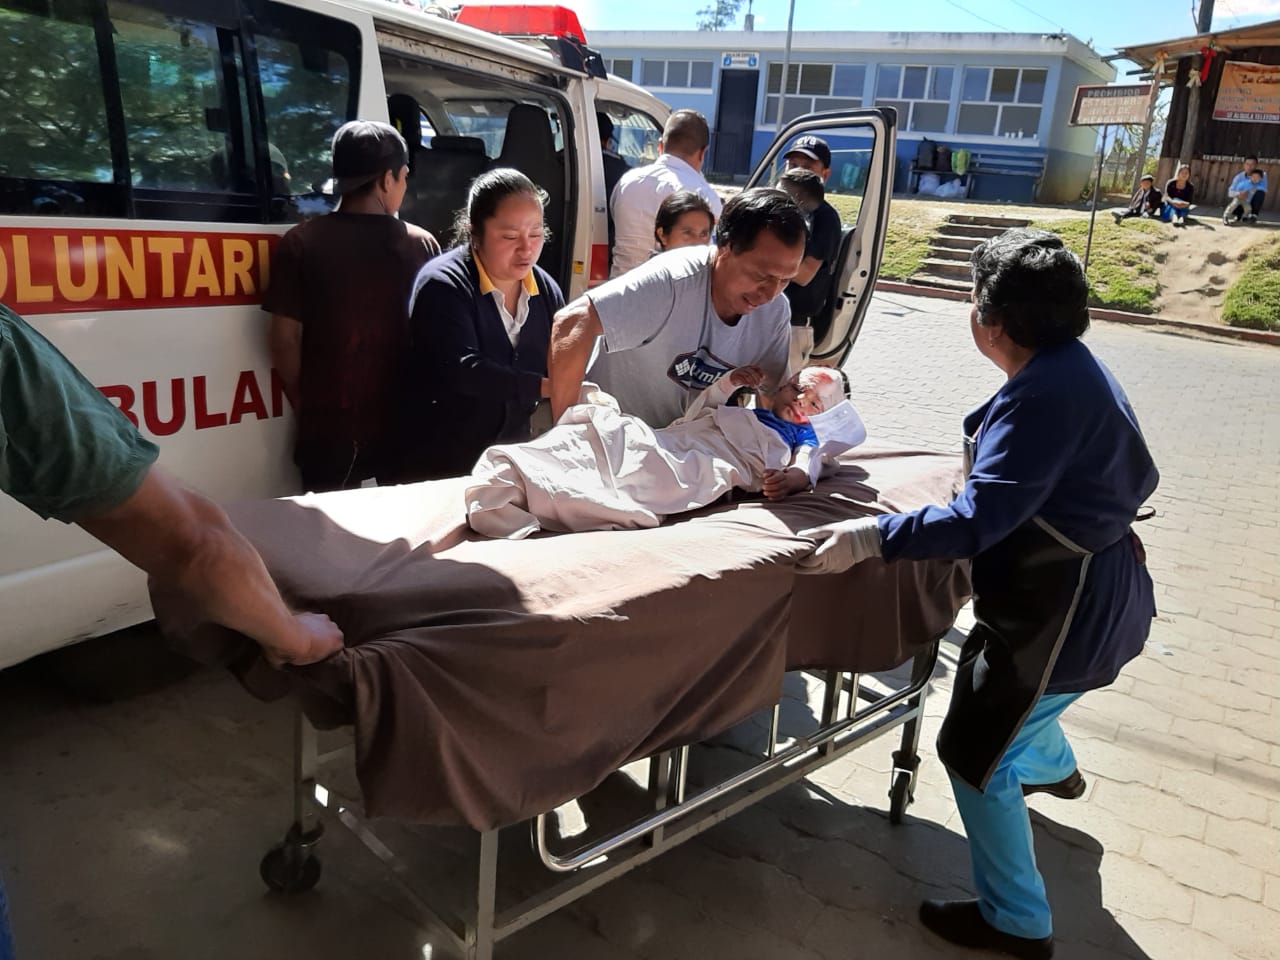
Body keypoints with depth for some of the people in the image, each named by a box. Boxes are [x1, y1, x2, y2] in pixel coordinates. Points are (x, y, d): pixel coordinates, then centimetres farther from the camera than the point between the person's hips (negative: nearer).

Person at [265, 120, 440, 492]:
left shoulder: (301, 243, -7)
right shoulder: (423, 245, -3)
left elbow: (284, 340, -6)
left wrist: (306, 407, 9)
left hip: (331, 426, -1)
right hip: (409, 425, 1)